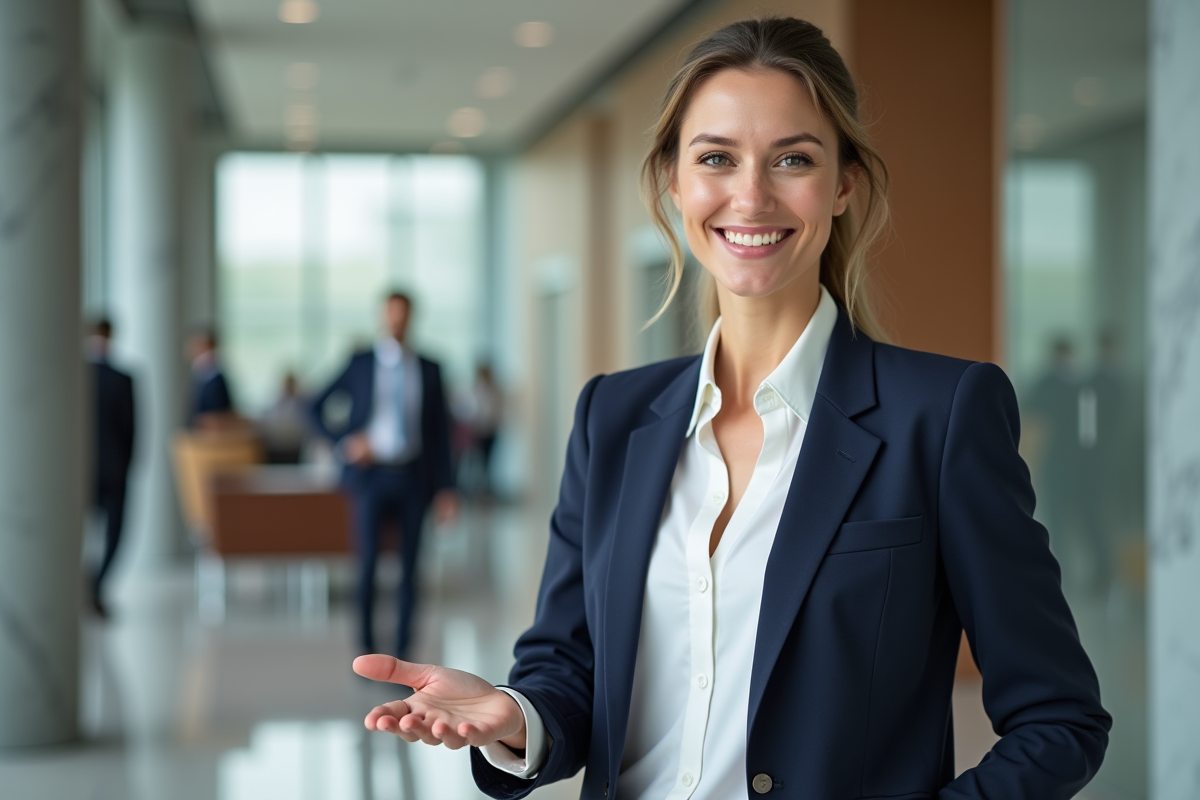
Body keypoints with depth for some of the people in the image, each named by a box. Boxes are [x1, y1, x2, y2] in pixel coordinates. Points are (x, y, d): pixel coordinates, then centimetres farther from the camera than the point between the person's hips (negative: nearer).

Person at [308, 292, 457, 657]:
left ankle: (402, 651, 12)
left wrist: (445, 488, 3)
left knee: (409, 566, 3)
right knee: (368, 561, -7)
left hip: (413, 476, 2)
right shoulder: (360, 364, 3)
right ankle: (366, 648, 5)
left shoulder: (429, 370, 7)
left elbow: (440, 430, 8)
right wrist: (344, 442, -9)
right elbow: (316, 408, 6)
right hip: (372, 473, -2)